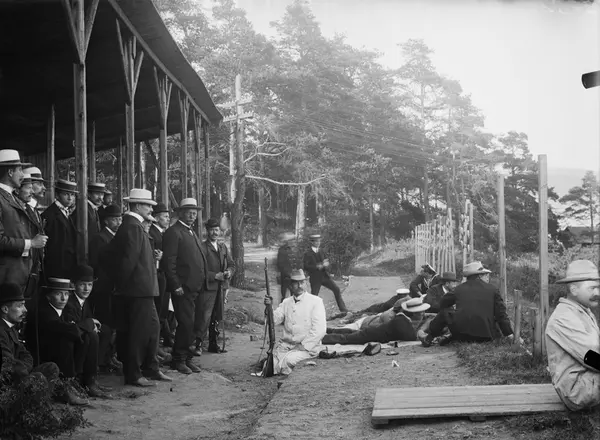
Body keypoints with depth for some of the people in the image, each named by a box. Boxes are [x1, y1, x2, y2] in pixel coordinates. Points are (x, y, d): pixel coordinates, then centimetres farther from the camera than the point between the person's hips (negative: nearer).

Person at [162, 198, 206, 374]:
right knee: (186, 324, -8)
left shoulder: (192, 234, 21)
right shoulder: (173, 232, -7)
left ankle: (187, 358, 17)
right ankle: (178, 360, 1)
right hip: (183, 288, -8)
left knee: (191, 325, 10)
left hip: (196, 288, 8)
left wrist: (201, 283, 16)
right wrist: (176, 286, -18)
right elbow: (168, 262, -14)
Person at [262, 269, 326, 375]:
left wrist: (303, 346, -15)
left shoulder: (315, 301, -2)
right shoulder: (286, 302, 14)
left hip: (308, 347, -4)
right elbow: (274, 320, 2)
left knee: (288, 360, -30)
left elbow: (319, 329, -10)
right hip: (286, 344, 4)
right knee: (272, 361, -21)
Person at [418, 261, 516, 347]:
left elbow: (444, 302, 25)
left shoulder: (460, 289, 11)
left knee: (445, 311, 23)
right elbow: (501, 314, 6)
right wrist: (509, 334, 10)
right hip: (485, 336, -1)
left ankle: (428, 337, 28)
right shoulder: (493, 290, 8)